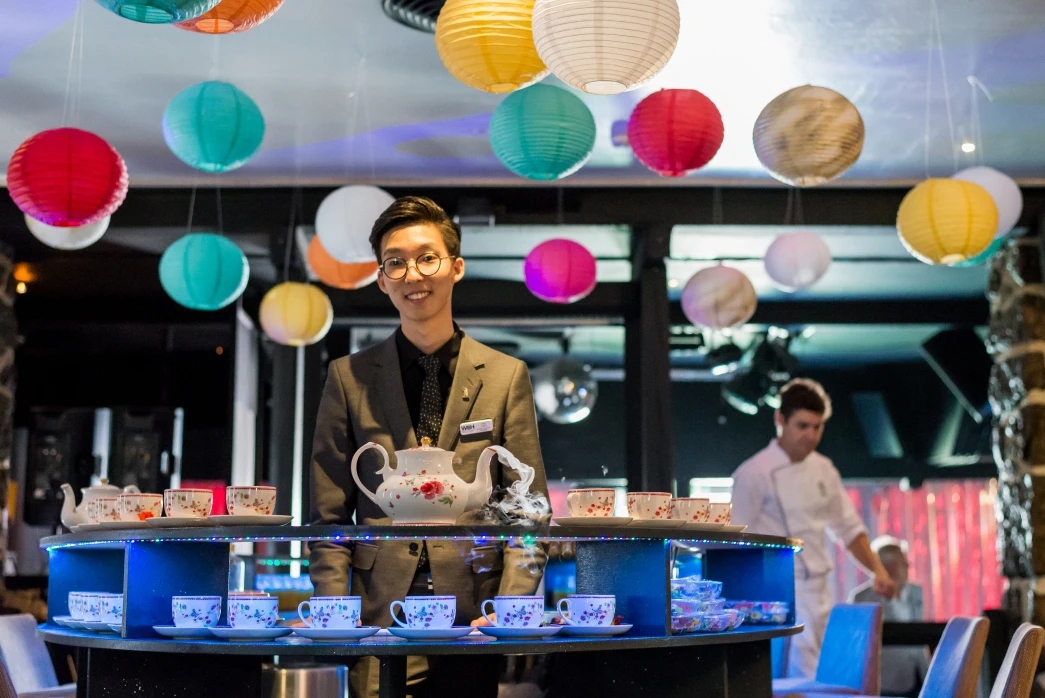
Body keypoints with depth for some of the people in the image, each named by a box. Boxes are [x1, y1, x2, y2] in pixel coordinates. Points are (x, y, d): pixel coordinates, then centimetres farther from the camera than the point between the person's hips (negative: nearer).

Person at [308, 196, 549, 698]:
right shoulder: (349, 378, 5)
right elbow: (329, 516, 5)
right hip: (379, 620, 0)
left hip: (473, 623, 0)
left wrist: (507, 609, -10)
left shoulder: (507, 377, 5)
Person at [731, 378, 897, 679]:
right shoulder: (754, 473, -11)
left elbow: (848, 527, 16)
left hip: (818, 592, 7)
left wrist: (877, 569, 2)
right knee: (807, 679, -14)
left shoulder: (824, 470, 8)